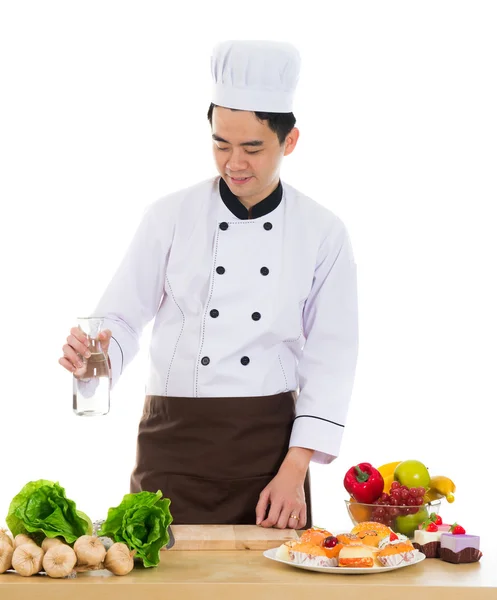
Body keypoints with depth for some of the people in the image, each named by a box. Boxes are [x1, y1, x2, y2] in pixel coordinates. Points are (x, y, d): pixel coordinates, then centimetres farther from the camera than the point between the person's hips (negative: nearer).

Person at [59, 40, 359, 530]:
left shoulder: (322, 233, -1)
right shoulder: (170, 217, -2)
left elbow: (330, 359, -1)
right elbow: (122, 316, 0)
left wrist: (294, 472, -7)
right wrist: (97, 354, -24)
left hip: (271, 438, 1)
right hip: (175, 438, 0)